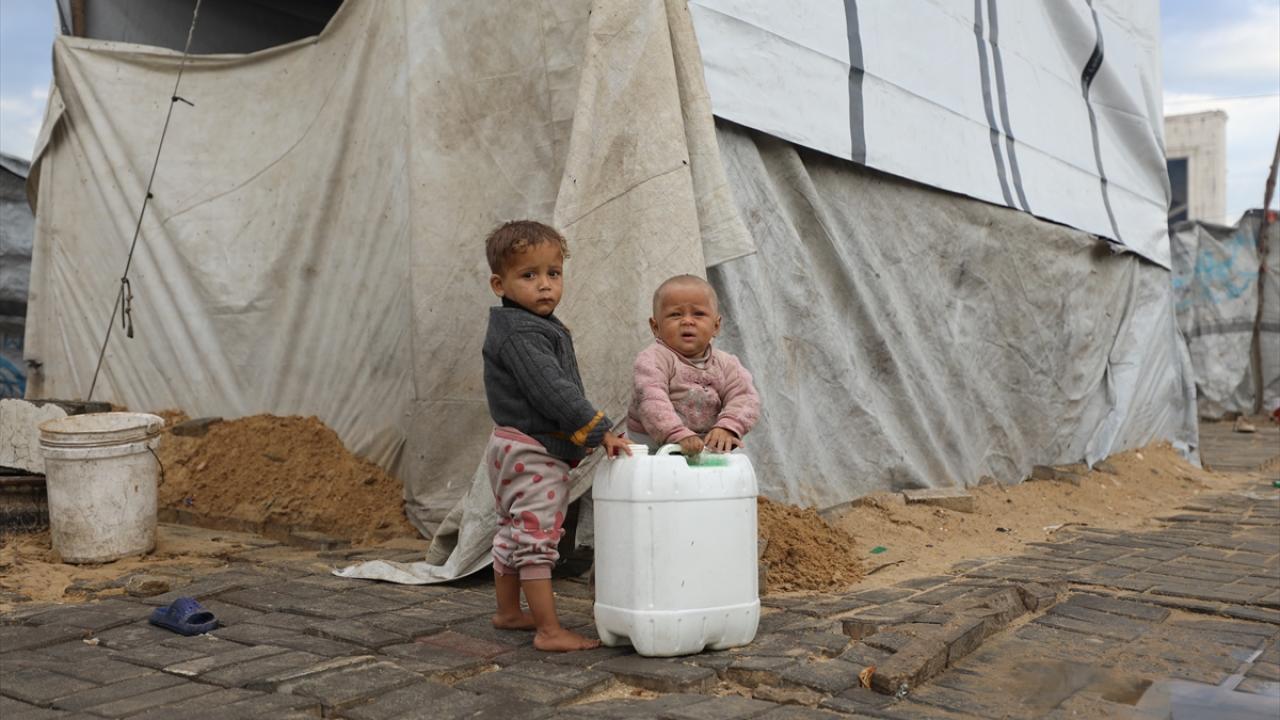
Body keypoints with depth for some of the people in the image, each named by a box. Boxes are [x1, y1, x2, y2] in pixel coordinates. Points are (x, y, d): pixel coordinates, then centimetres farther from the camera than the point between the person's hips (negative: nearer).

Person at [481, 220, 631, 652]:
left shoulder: (538, 327, 13)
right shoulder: (519, 334, -20)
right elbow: (553, 391, -28)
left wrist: (577, 443, 22)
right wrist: (599, 431, -29)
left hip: (514, 448, 11)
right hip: (533, 452, -11)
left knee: (513, 532, 19)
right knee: (537, 537, -8)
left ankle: (508, 612, 33)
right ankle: (549, 631, -4)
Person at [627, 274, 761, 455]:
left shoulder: (725, 364, 9)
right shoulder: (654, 359, -6)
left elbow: (745, 398, -2)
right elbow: (652, 400, -20)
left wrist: (727, 427, -21)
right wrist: (679, 435, -33)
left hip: (708, 446, 3)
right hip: (655, 445, -3)